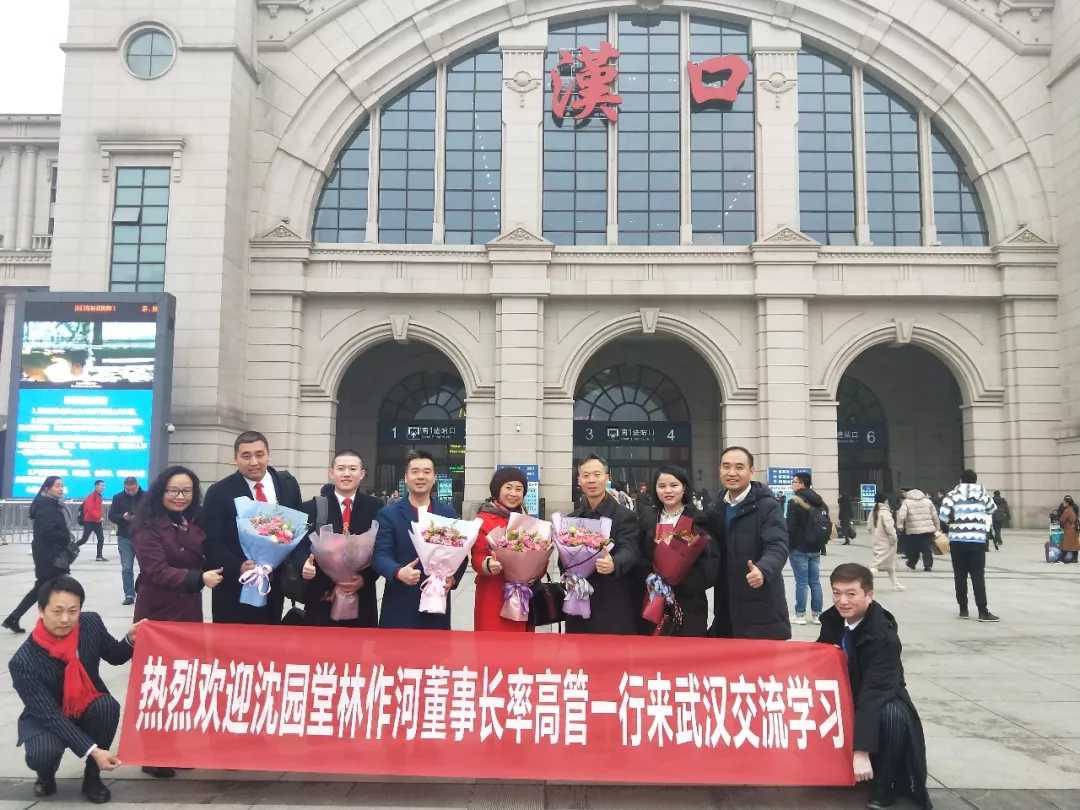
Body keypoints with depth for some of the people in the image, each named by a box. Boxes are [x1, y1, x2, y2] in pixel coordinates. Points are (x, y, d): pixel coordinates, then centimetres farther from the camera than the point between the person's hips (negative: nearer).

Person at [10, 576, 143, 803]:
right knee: (43, 753, -33)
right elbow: (50, 715, -28)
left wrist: (130, 641, -21)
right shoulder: (23, 661, -28)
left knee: (108, 706, -31)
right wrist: (92, 750, -34)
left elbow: (115, 656, 3)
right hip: (46, 719, -3)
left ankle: (92, 776, -6)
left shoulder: (91, 624, -18)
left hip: (89, 709, 3)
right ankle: (46, 777, 7)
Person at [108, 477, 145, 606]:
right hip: (125, 538, 1)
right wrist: (122, 517, -18)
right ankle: (129, 595, 9)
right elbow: (111, 516, 2)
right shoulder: (118, 498, 1)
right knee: (126, 568, 3)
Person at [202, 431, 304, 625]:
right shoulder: (219, 492, -6)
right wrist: (238, 567, -24)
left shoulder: (288, 484, 5)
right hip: (235, 589, -4)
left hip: (275, 585, 4)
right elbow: (211, 542, -9)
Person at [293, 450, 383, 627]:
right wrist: (305, 565, -24)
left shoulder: (375, 507, 3)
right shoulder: (312, 508, 4)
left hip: (362, 603, 0)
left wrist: (365, 578, -15)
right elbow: (299, 547, -2)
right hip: (321, 600, 0)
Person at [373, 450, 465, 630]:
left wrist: (453, 578, -12)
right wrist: (399, 572, -28)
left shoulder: (448, 513, 9)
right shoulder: (388, 514, 2)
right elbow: (380, 555, -7)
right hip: (399, 608, -2)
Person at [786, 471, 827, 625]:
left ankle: (800, 615, 2)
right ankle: (817, 614, 13)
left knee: (801, 582, -2)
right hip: (815, 548, 7)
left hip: (799, 548, -7)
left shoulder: (795, 502, -13)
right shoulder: (820, 502, 10)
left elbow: (790, 527, -16)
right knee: (815, 581, 10)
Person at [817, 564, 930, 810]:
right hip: (844, 698, 6)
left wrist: (861, 751, -43)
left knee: (893, 715, -37)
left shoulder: (884, 637, -28)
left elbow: (875, 691, -36)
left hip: (880, 700, -6)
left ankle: (883, 789, -15)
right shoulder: (832, 620, -10)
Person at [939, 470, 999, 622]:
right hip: (977, 541, 1)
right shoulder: (983, 495, 7)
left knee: (960, 576, 7)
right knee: (978, 576, 0)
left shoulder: (953, 495, -1)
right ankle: (983, 612, -3)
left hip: (957, 541, 0)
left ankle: (963, 609, 11)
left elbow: (943, 517, -8)